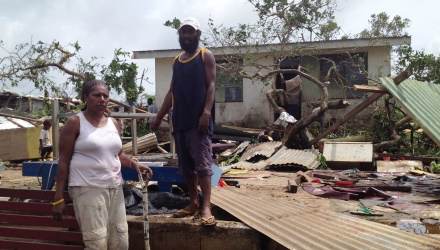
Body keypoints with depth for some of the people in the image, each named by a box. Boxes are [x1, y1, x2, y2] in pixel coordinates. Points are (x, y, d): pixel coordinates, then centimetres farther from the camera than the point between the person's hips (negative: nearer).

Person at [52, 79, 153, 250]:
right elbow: (64, 161, -4)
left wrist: (134, 165, 4)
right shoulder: (75, 123, -4)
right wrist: (58, 197, -8)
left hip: (115, 188, 6)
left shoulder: (113, 124, 12)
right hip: (87, 189, -6)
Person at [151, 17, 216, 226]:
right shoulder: (177, 60, 21)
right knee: (186, 164, 9)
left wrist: (207, 111, -22)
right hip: (180, 120, 7)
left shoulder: (206, 56, 3)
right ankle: (193, 203, 17)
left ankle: (206, 207, -9)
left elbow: (211, 85, -7)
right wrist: (158, 117, 18)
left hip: (199, 119, -6)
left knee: (202, 162, -10)